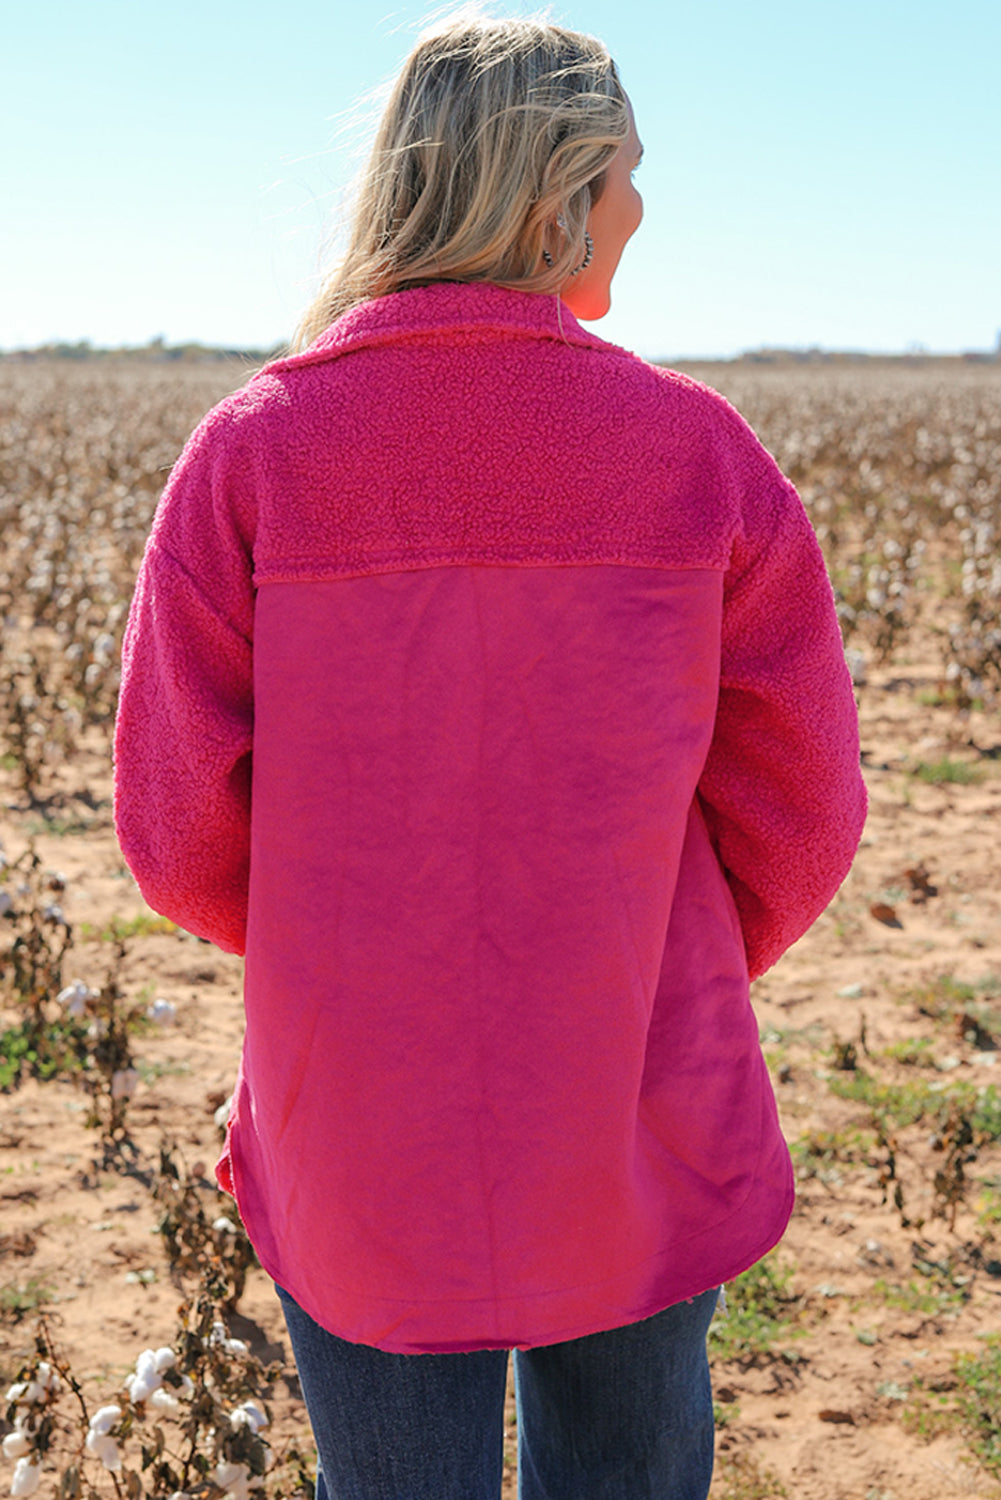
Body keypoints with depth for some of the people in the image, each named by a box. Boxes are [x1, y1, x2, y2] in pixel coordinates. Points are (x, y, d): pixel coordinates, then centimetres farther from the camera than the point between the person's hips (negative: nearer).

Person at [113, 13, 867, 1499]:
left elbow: (182, 833, -8)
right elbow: (798, 813, -5)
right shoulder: (702, 454, -10)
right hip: (639, 1149, 0)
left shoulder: (248, 454, -10)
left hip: (354, 1155, 0)